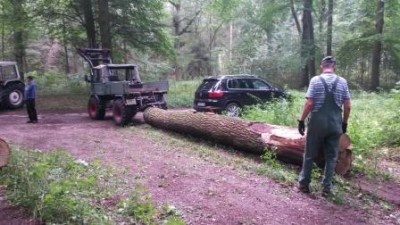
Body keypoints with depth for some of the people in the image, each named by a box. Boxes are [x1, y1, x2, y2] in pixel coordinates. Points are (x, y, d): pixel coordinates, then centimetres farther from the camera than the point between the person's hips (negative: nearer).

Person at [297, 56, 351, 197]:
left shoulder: (315, 80, -6)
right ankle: (327, 187, 14)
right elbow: (347, 106, 2)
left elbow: (309, 103, -11)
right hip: (335, 124, 2)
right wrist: (344, 123, 14)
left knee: (310, 154, 10)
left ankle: (304, 183, 19)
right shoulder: (342, 82, 2)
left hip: (317, 123, -2)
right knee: (331, 156, 11)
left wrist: (301, 120, -4)